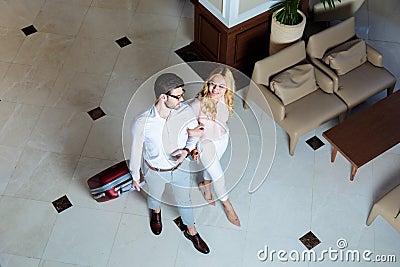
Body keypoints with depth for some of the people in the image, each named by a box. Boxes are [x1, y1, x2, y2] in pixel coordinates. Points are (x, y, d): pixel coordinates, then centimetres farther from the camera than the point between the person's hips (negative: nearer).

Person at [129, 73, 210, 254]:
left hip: (180, 167, 2)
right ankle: (156, 212, 69)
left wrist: (186, 150, -24)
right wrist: (135, 176, -2)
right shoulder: (141, 123, -35)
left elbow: (194, 134, -4)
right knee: (155, 196, 31)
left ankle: (191, 232, 55)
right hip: (155, 171, -2)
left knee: (184, 201, 27)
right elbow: (135, 150, -16)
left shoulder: (186, 111, -27)